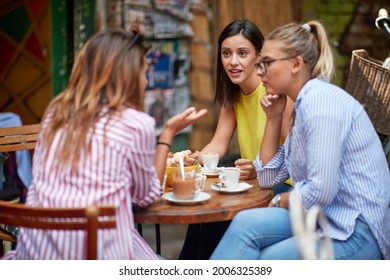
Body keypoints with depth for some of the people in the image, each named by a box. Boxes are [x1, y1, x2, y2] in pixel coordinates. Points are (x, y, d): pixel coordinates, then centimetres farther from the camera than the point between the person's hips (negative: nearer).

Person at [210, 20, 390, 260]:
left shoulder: (321, 99, -15)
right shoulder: (305, 104, 15)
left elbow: (321, 190, -23)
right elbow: (269, 178, 20)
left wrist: (280, 201, -3)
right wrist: (273, 118, 11)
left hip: (357, 231, -8)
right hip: (329, 219, 8)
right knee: (246, 223, -16)